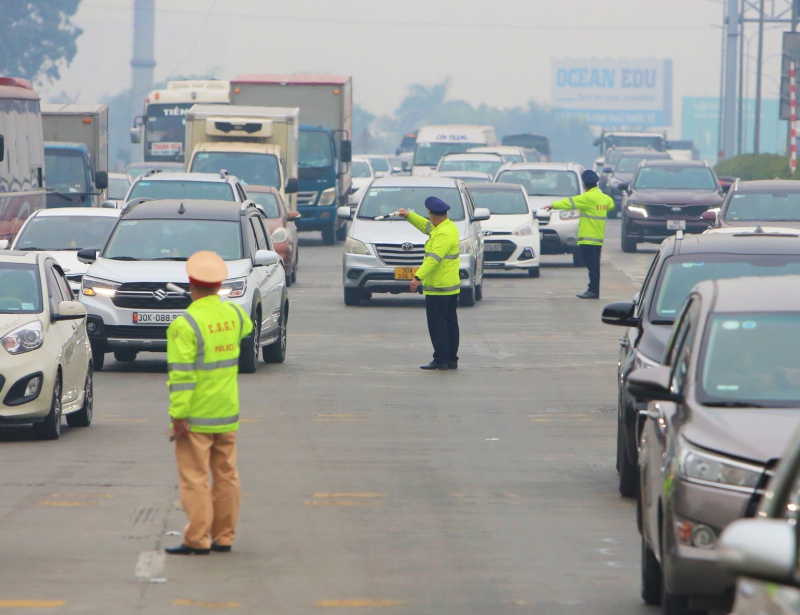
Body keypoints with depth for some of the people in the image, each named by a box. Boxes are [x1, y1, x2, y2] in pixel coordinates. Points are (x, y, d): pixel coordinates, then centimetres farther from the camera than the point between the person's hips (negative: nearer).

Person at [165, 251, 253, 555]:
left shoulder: (185, 325, -17)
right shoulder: (233, 314, 3)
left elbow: (181, 374, -20)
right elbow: (247, 327, 30)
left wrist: (177, 415, -17)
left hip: (196, 416, -6)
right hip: (227, 415, 6)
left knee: (195, 478, -2)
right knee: (226, 476, 11)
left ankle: (197, 540, -1)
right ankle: (223, 537, 16)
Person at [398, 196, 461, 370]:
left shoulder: (444, 235, -20)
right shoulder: (449, 227, 11)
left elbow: (433, 258, -29)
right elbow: (426, 226, 29)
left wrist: (418, 277, -33)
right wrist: (409, 216, 29)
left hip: (438, 289, -10)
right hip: (452, 286, 10)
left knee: (437, 325, -6)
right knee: (450, 323, 11)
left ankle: (441, 360, -6)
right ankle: (452, 360, 15)